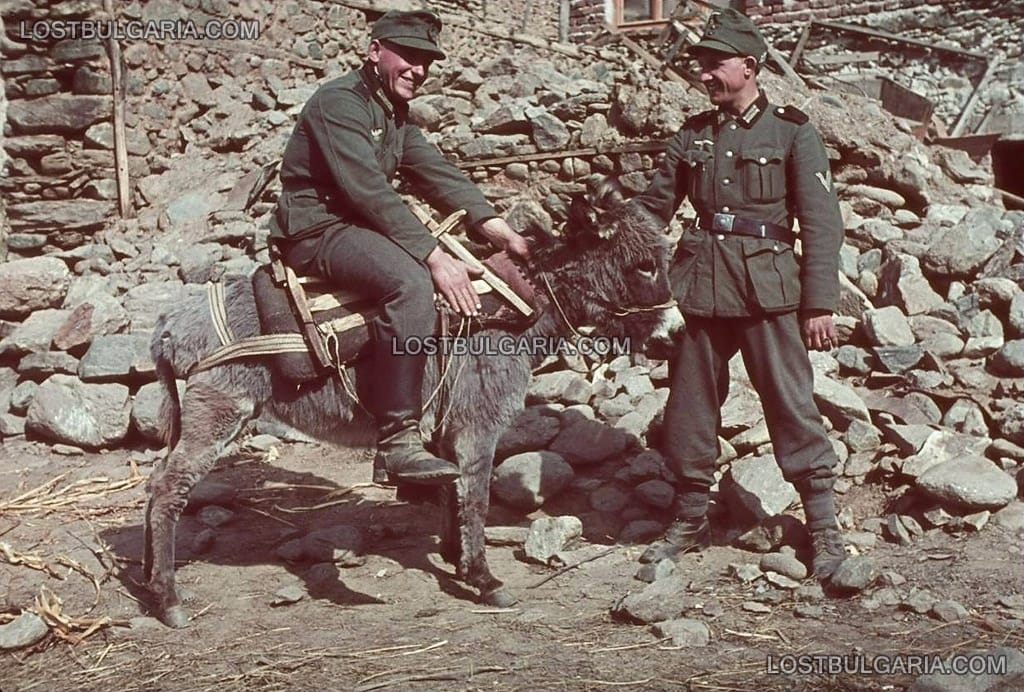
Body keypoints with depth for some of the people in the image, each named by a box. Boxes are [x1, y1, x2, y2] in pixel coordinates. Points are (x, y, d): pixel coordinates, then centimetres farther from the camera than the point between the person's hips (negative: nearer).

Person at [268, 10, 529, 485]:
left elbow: (436, 173, 4)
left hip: (357, 227, 10)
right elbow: (369, 191, -25)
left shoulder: (395, 113, 16)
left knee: (468, 265, 5)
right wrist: (433, 257, -31)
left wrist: (496, 227, -11)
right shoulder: (339, 101, -14)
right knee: (411, 280, -33)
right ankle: (397, 440, -32)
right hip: (316, 231, -10)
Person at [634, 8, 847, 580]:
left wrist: (820, 304, -9)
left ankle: (825, 529, 5)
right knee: (691, 407, 8)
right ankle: (691, 521, 23)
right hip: (702, 287, 4)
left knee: (791, 404, -5)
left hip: (767, 288, -4)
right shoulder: (693, 135, 13)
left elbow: (822, 224, -3)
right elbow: (654, 206, 17)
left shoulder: (792, 133, 1)